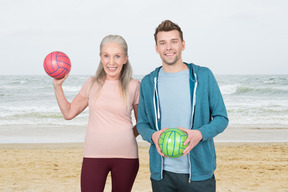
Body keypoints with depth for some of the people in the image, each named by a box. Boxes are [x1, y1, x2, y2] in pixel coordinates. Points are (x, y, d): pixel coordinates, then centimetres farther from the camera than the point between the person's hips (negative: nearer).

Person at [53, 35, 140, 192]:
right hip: (94, 155, 1)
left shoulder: (134, 86, 0)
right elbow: (68, 113, 12)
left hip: (125, 155, 0)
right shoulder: (92, 84, 5)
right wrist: (57, 86, 5)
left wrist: (126, 137, -3)